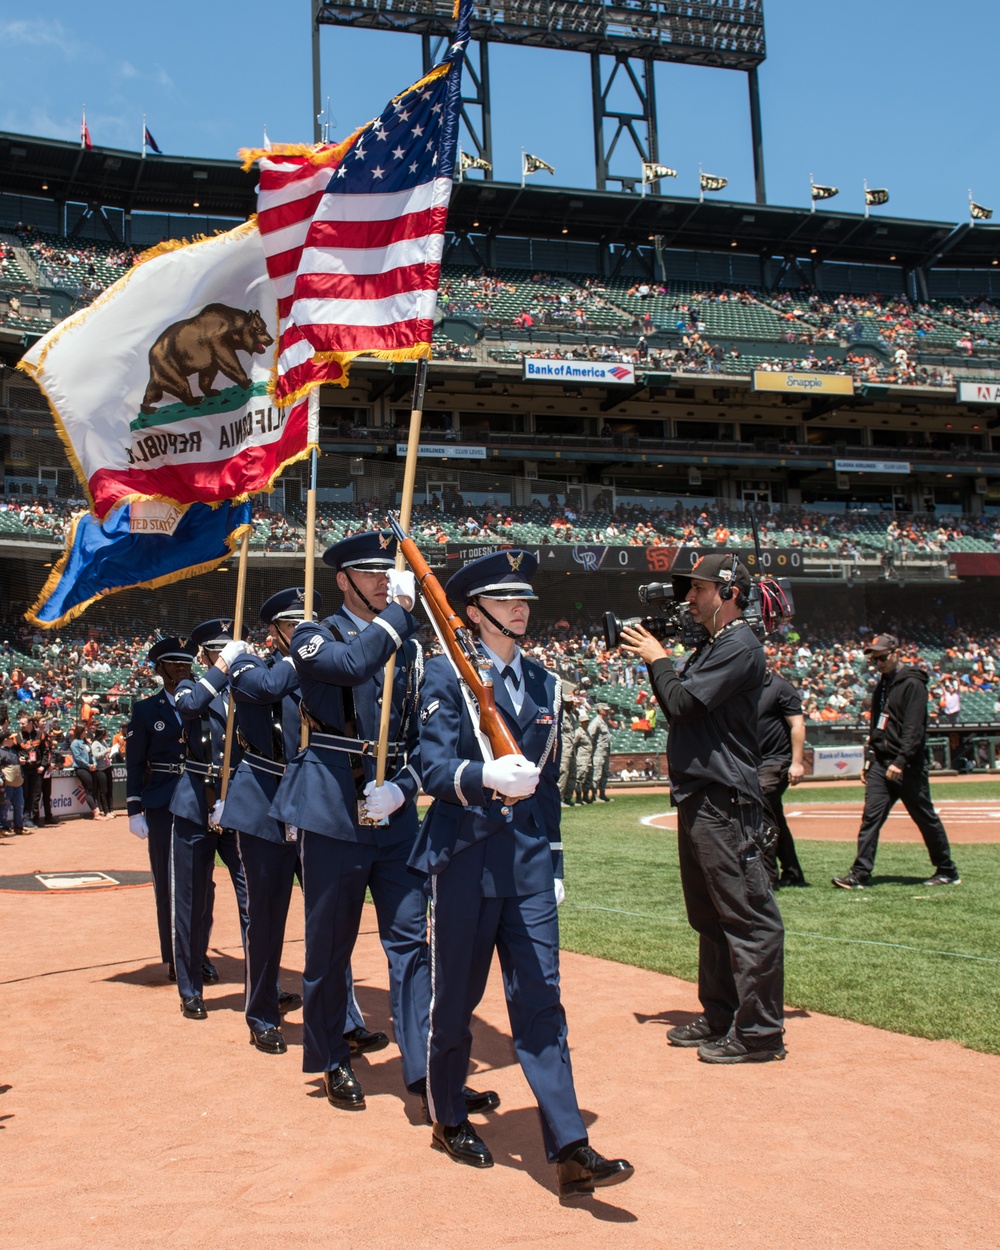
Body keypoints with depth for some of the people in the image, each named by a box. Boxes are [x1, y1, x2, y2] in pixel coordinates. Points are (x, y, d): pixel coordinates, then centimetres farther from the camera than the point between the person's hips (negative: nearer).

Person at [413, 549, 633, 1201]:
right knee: (456, 997, 9)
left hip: (530, 860, 4)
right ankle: (449, 1120, 30)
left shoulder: (546, 683, 13)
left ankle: (571, 1150, -2)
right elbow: (434, 766, -13)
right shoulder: (446, 674, -3)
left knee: (541, 999, -1)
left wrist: (553, 860, 15)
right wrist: (485, 776, -32)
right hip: (466, 853, -4)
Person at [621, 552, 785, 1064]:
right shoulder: (709, 647, 19)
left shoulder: (740, 647, -12)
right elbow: (681, 706, 20)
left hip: (725, 801, -11)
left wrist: (657, 659, -3)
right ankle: (720, 1016, 26)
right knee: (709, 915, 16)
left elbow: (682, 703, -19)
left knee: (748, 915, -6)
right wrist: (654, 659, 10)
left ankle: (759, 1031, -2)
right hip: (696, 799, 11)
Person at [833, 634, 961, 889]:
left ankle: (948, 871, 17)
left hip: (908, 765, -7)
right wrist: (868, 759, 17)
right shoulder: (882, 684, 15)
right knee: (871, 816, -2)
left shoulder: (912, 684, -11)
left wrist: (901, 761, -24)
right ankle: (860, 874, -4)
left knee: (926, 818, 3)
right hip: (881, 763, 7)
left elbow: (914, 728, -18)